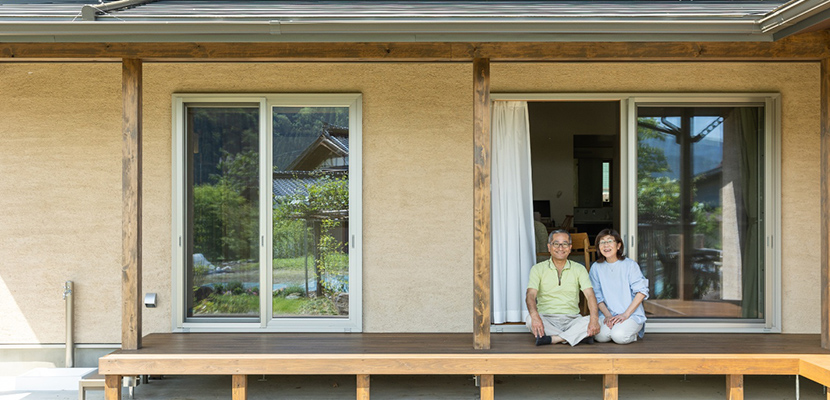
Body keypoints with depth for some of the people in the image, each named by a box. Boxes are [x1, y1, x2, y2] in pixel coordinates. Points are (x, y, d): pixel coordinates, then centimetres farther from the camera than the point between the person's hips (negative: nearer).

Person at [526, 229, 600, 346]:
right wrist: (535, 316, -34)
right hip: (547, 318, -1)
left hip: (572, 319, 1)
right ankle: (577, 336, -27)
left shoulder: (579, 269, 9)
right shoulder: (538, 269, 4)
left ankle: (551, 339, -30)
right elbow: (530, 296, -11)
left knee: (593, 321, -28)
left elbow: (590, 295, -5)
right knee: (530, 320, -34)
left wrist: (594, 319, -26)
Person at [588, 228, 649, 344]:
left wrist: (626, 314, -14)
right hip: (609, 314, 2)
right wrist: (607, 315, -11)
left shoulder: (630, 265, -3)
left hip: (632, 314, -2)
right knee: (600, 336, -28)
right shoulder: (596, 267, 6)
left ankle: (634, 333, 3)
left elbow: (641, 292, -8)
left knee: (619, 336, -31)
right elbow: (597, 296, 4)